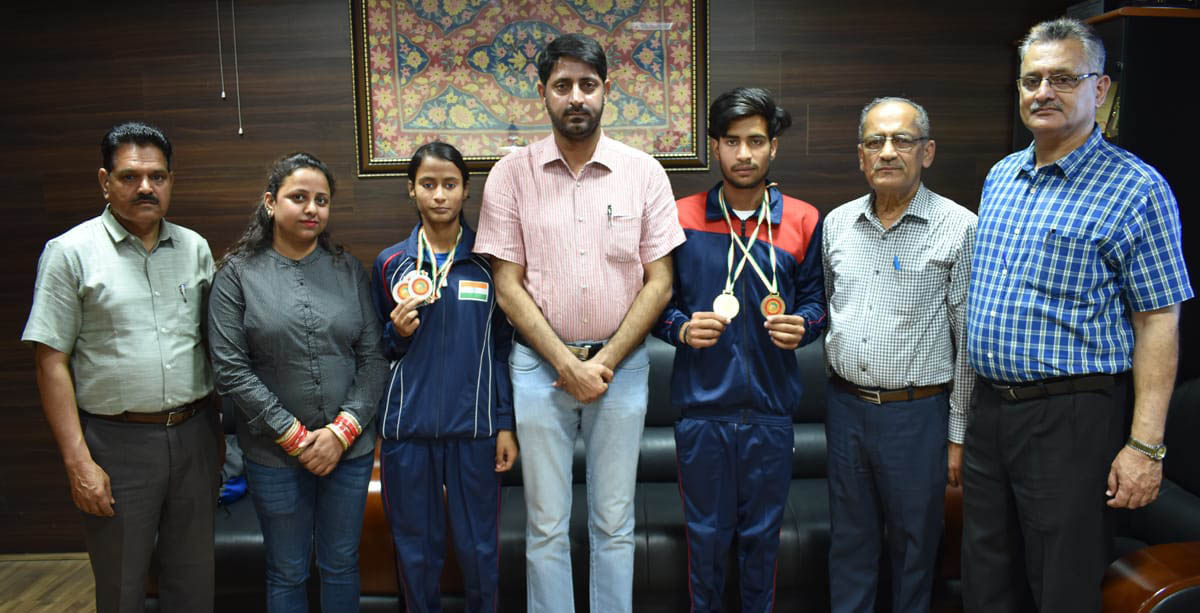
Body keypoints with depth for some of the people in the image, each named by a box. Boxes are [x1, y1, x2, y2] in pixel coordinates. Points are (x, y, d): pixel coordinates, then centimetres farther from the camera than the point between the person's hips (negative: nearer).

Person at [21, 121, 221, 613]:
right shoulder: (71, 251, -5)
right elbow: (51, 363, -7)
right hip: (118, 443, -3)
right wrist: (78, 462, -12)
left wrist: (221, 426, 5)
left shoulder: (195, 248, 6)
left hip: (195, 435, 3)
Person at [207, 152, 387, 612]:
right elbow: (229, 367, -8)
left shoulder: (349, 271, 4)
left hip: (350, 447, 2)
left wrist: (343, 429, -10)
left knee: (341, 566, 16)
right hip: (275, 453, -2)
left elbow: (372, 358, 0)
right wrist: (293, 435, -11)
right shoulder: (238, 273, -3)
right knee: (287, 574, 12)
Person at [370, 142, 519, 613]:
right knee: (416, 549, 11)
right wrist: (397, 333, -9)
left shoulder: (488, 261, 1)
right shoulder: (390, 264, 4)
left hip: (473, 425, -1)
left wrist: (506, 424, 0)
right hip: (407, 427, 1)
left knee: (478, 547, 7)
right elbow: (377, 351, 12)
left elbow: (502, 346, 3)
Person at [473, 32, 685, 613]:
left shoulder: (644, 172, 0)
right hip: (540, 363, 0)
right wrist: (568, 365, -10)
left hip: (622, 363, 1)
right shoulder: (511, 174, -1)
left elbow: (659, 281, -1)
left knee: (614, 521, 12)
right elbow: (508, 285, -3)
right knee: (546, 523, 10)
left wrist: (605, 362, -8)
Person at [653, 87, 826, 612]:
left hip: (771, 406, 1)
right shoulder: (681, 218, 0)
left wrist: (801, 326, -12)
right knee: (706, 533, 11)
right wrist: (682, 329, -13)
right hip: (701, 405, -1)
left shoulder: (803, 221, 3)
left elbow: (815, 299, 9)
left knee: (762, 532, 14)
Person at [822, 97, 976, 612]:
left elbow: (971, 342, -6)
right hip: (845, 408, 4)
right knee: (849, 540, 16)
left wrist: (959, 434, -6)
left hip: (917, 414, -3)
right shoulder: (837, 223, 5)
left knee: (914, 545, 12)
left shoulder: (960, 228, -8)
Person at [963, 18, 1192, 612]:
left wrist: (1145, 445, -16)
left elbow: (1158, 322, -11)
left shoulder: (1136, 189, -9)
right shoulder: (1000, 177, 10)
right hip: (989, 407, 6)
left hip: (1072, 418, -6)